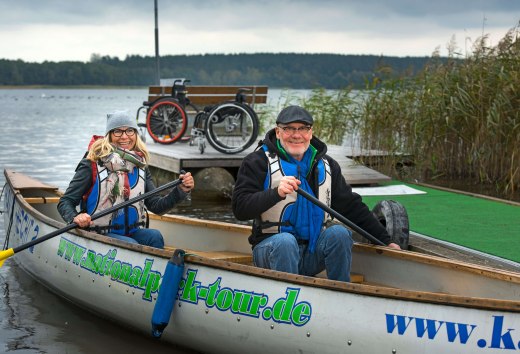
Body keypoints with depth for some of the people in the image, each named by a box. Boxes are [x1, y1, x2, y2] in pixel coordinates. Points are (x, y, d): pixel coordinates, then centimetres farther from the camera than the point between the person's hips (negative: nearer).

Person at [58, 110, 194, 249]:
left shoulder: (140, 166, 9)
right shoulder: (93, 165, -6)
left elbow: (156, 205, 5)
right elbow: (65, 202, -6)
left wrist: (181, 190, -12)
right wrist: (75, 217, -29)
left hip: (132, 232, 5)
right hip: (100, 234, -5)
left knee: (155, 236, -26)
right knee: (131, 244, -32)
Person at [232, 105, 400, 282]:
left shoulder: (326, 165, 12)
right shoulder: (259, 161, -3)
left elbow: (352, 206, 17)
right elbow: (239, 209, -14)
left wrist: (385, 240, 12)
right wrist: (276, 193, -30)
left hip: (313, 253, 4)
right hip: (272, 248, -4)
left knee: (339, 233, -22)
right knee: (285, 241, -35)